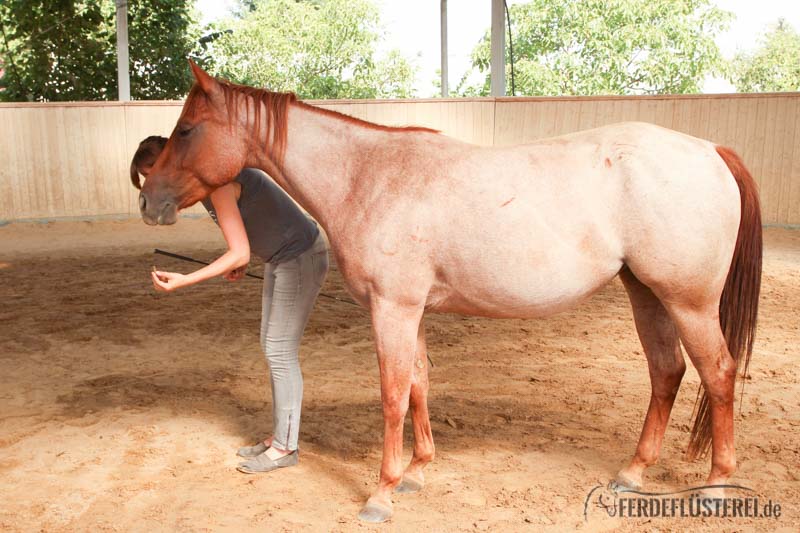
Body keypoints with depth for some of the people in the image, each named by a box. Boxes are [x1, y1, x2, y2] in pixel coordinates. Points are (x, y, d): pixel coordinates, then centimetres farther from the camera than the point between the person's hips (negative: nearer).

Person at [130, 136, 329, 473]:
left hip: (301, 258, -10)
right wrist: (240, 263, 5)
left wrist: (185, 280, -27)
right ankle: (279, 436, 25)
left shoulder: (217, 184, -24)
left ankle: (285, 448, 10)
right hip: (280, 260, 10)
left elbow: (240, 253, -27)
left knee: (280, 352, -3)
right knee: (272, 347, 13)